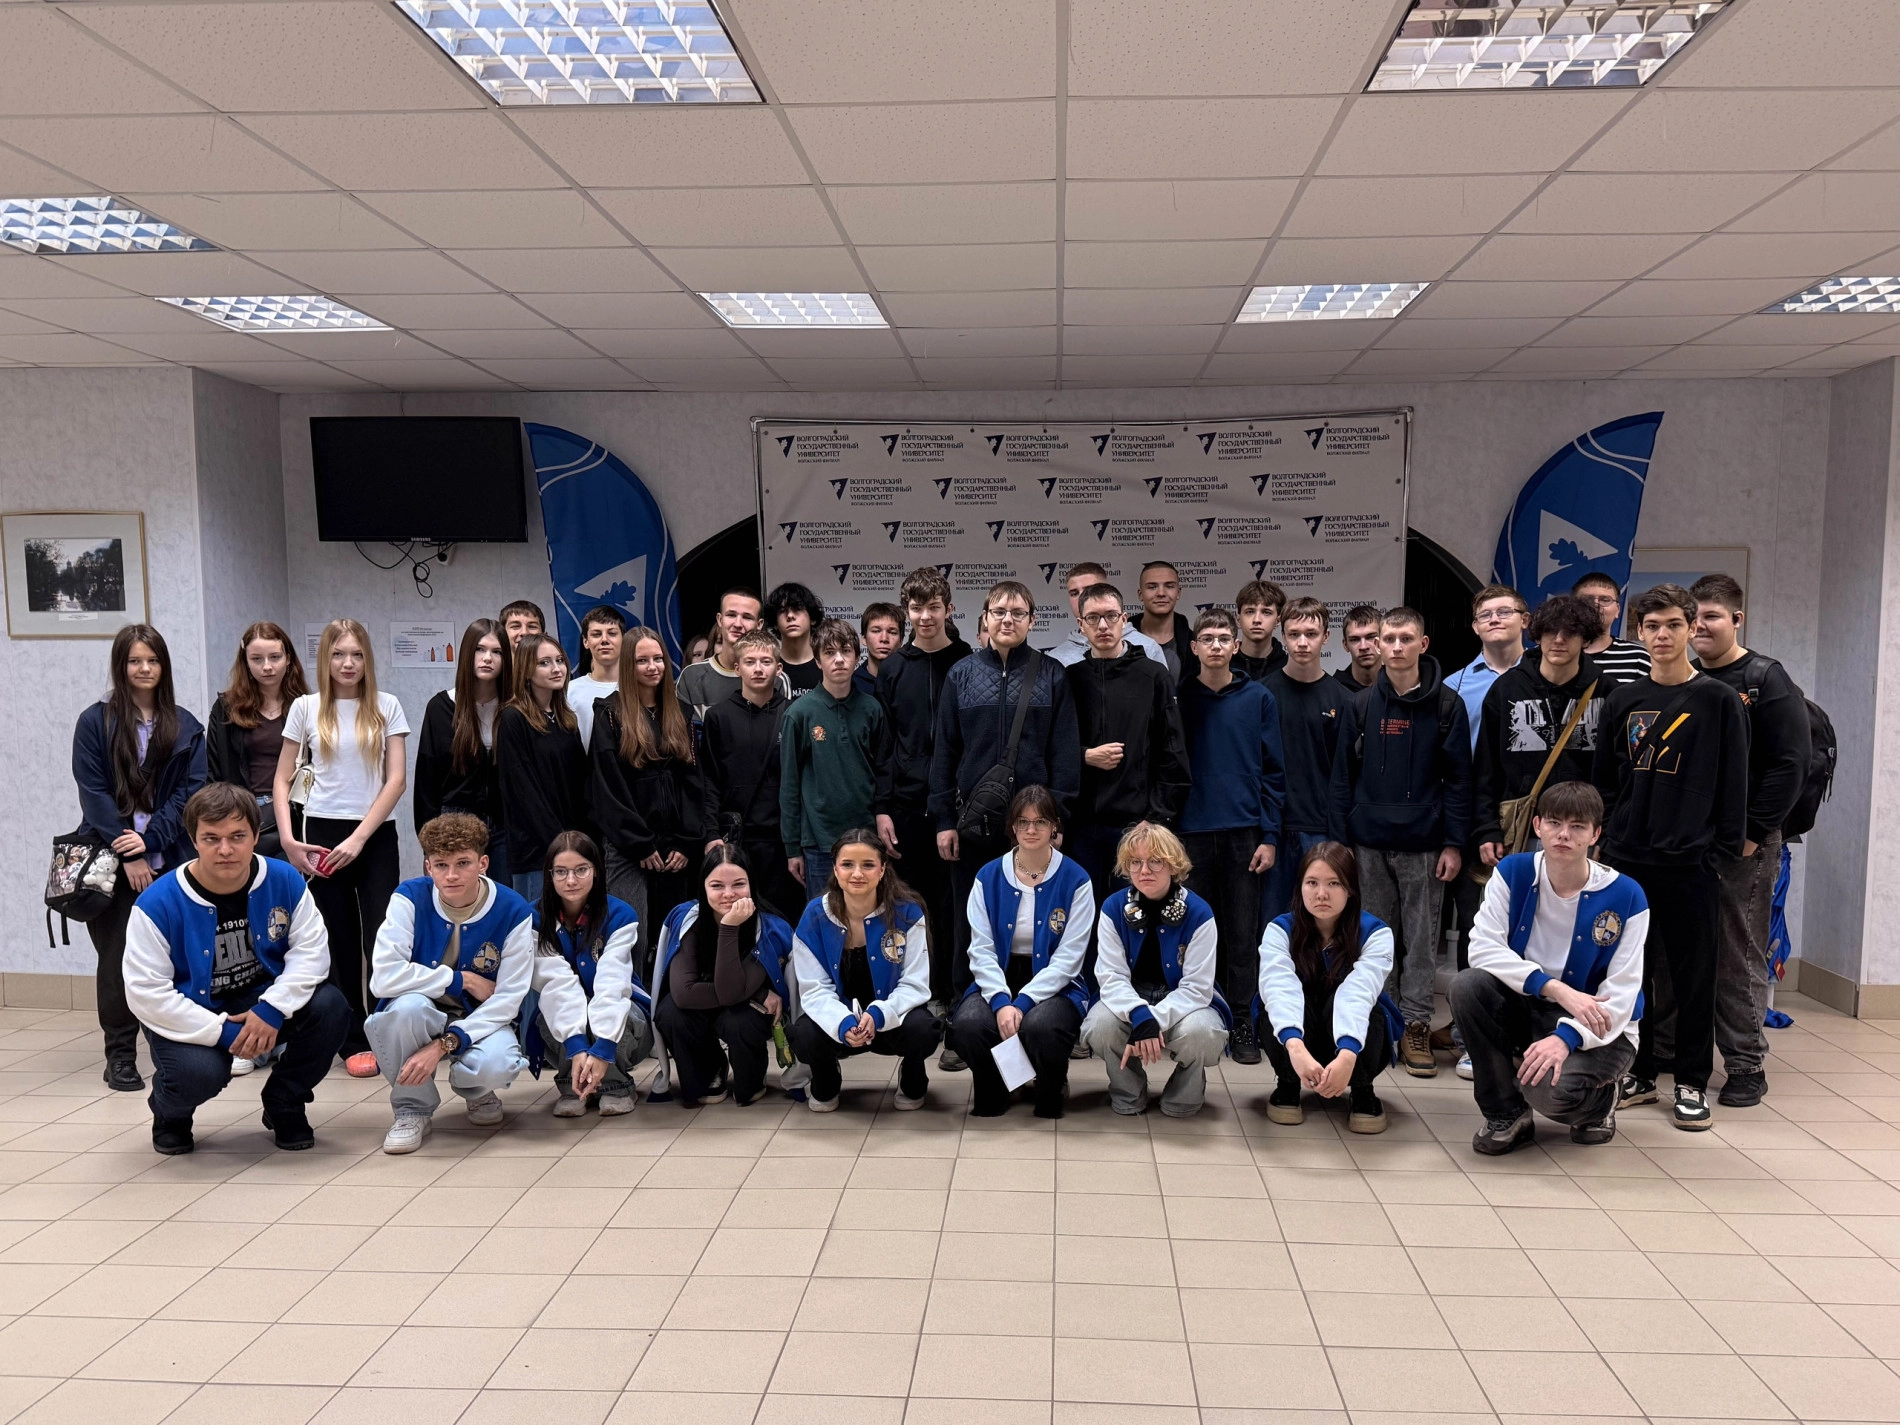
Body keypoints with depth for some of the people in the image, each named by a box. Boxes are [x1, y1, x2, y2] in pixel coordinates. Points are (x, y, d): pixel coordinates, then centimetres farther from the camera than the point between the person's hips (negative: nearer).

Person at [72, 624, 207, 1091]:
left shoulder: (185, 727, 9)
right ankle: (120, 1056, 12)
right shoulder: (95, 722, 4)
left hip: (167, 859, 1)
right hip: (112, 859, -1)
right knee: (117, 956, 2)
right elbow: (92, 792, -3)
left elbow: (191, 790, 2)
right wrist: (126, 854, -9)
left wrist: (150, 841, -11)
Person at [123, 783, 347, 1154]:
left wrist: (272, 1010, -28)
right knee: (199, 1073, -34)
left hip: (263, 1007, 3)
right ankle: (170, 1113, 9)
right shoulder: (159, 903, -19)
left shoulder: (284, 880, -11)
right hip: (193, 1021, -3)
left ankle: (284, 1105, 5)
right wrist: (223, 1032, -25)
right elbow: (146, 993, -20)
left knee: (331, 1006, -24)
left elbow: (310, 951, -12)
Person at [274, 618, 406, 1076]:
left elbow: (397, 779, -3)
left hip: (375, 836, -1)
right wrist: (287, 838, -5)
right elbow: (282, 781, 7)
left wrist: (359, 837, -9)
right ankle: (354, 1042, 15)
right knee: (340, 944, 6)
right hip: (322, 835, 1)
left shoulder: (386, 707, 2)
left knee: (383, 938, -6)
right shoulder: (306, 708, 5)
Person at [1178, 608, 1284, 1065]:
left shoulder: (1258, 699, 4)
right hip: (1193, 832, 1)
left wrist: (1270, 835, -3)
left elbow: (1273, 771, 3)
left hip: (1245, 832, 0)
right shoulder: (1180, 699, 5)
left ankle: (1242, 1022, 13)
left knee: (1243, 931, 4)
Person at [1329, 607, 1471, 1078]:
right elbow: (1343, 775, 6)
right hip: (1369, 843, 2)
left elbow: (1459, 778, -1)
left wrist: (1454, 843, -6)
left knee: (1421, 938, 4)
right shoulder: (1362, 704, 5)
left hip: (1424, 844, -2)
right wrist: (1340, 839, 0)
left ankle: (1416, 1026, 13)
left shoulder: (1446, 704, 0)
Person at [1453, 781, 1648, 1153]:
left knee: (1551, 1088, -33)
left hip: (1596, 1031, -3)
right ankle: (1506, 1114, -7)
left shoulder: (1626, 896, -14)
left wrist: (1566, 1037, -33)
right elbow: (1483, 946, -17)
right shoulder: (1513, 872, -8)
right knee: (1468, 985, -27)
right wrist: (1556, 989, -29)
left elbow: (1620, 995, -17)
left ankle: (1599, 1102, 8)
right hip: (1525, 1010, 4)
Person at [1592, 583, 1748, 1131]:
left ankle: (1692, 1084, 16)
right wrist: (1607, 840, 5)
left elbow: (1734, 784, -1)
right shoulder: (1623, 700, 8)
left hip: (1691, 864, -3)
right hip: (1627, 860, 3)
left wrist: (1724, 850, -5)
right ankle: (1639, 1072, 22)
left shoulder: (1719, 700, 0)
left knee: (1693, 976, 5)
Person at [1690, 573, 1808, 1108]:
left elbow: (1790, 765, -10)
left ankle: (1746, 1065, 10)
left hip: (1743, 845, -5)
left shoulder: (1766, 680, -4)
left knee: (1739, 958, 1)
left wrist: (1752, 833, -14)